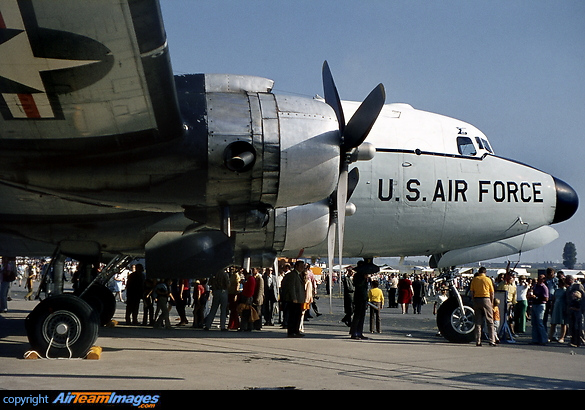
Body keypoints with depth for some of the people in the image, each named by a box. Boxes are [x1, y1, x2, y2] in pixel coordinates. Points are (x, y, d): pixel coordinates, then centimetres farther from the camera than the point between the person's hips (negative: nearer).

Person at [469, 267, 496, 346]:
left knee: (478, 322, 7)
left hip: (476, 299, 3)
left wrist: (474, 301, 7)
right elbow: (492, 293, 0)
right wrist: (492, 303, 8)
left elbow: (472, 292, 2)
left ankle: (478, 341, 5)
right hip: (486, 299, -2)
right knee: (490, 321, 1)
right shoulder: (488, 279, 0)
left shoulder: (474, 279, 5)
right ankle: (491, 340, -5)